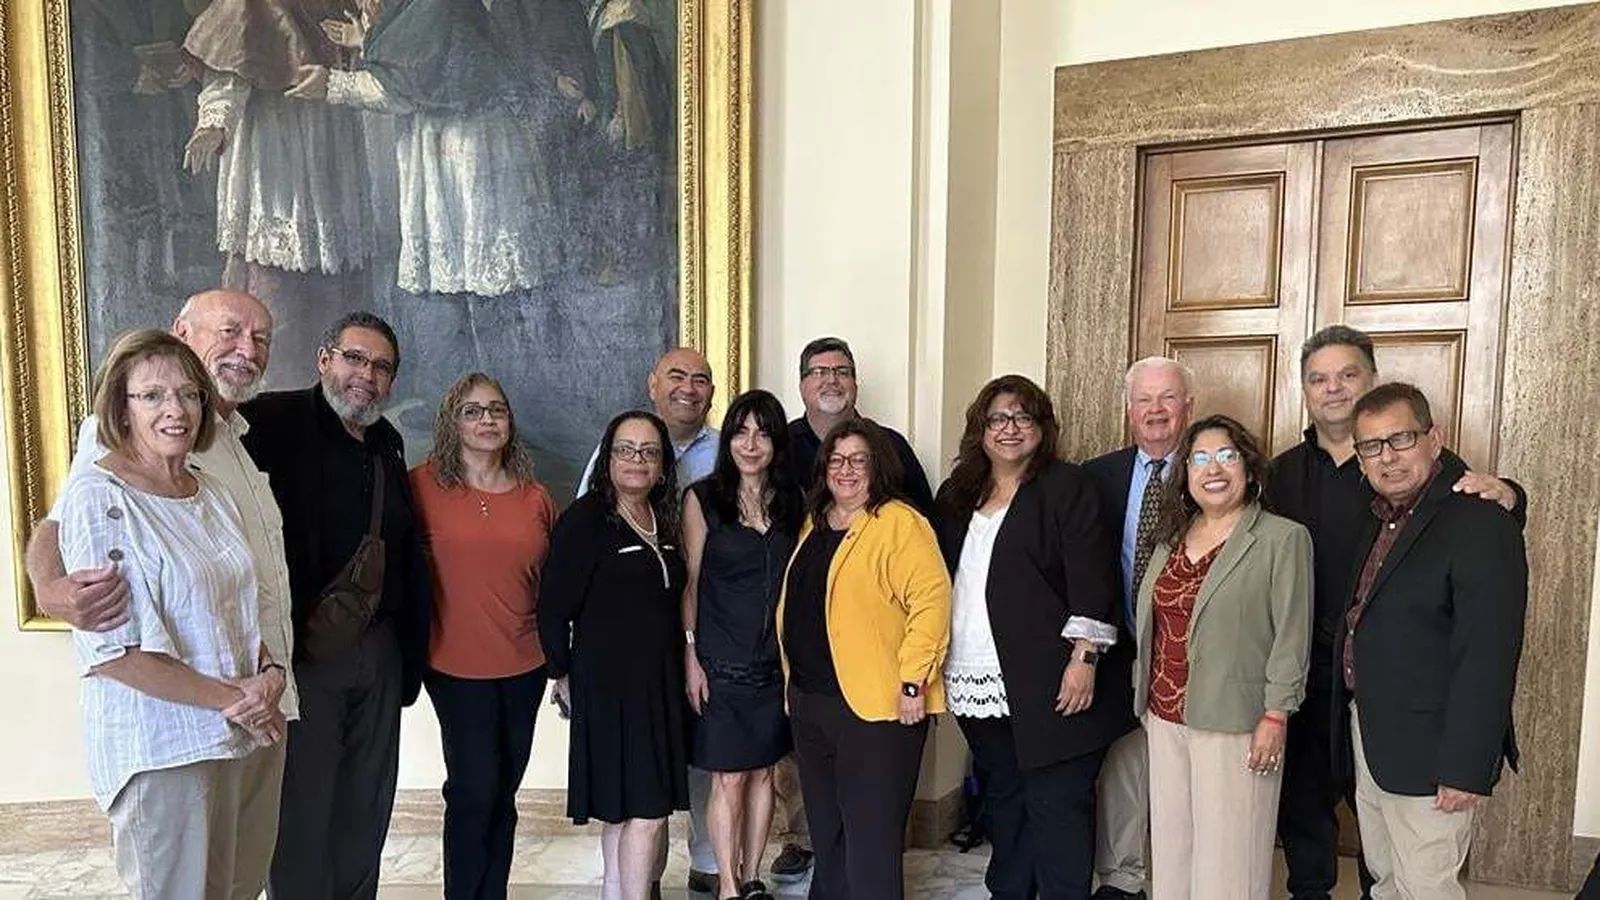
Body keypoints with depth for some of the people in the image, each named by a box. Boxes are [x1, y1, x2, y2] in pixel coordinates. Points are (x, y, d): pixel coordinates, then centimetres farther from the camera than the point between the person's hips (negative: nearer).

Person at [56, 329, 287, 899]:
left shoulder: (212, 491, 9)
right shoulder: (96, 497, -13)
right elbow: (110, 650, -18)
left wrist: (270, 671, -3)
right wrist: (230, 698, -16)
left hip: (252, 735, 7)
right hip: (163, 749, -7)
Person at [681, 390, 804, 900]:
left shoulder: (791, 502, 6)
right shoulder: (703, 499, -4)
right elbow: (689, 583, -3)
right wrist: (690, 656, -7)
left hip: (775, 661, 4)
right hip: (721, 662, -3)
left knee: (763, 772, 12)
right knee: (728, 778, 2)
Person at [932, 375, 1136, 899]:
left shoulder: (1066, 487, -4)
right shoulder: (956, 495, 12)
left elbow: (1091, 581, -11)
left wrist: (1084, 660, -17)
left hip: (1046, 681, -5)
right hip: (978, 681, 6)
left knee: (1058, 803, 0)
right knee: (1003, 796, 17)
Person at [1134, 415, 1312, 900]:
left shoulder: (1283, 538, -6)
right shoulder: (1172, 537, 12)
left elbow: (1291, 636, -9)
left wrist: (1275, 716, -12)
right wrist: (1145, 694, 17)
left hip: (1233, 723, -6)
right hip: (1164, 717, 6)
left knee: (1226, 857, 1)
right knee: (1170, 845, 13)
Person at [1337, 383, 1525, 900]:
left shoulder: (1481, 524, -18)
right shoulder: (1381, 519, 10)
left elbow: (1487, 660, -22)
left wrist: (1466, 769, -22)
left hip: (1428, 752, -8)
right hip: (1367, 735, 8)